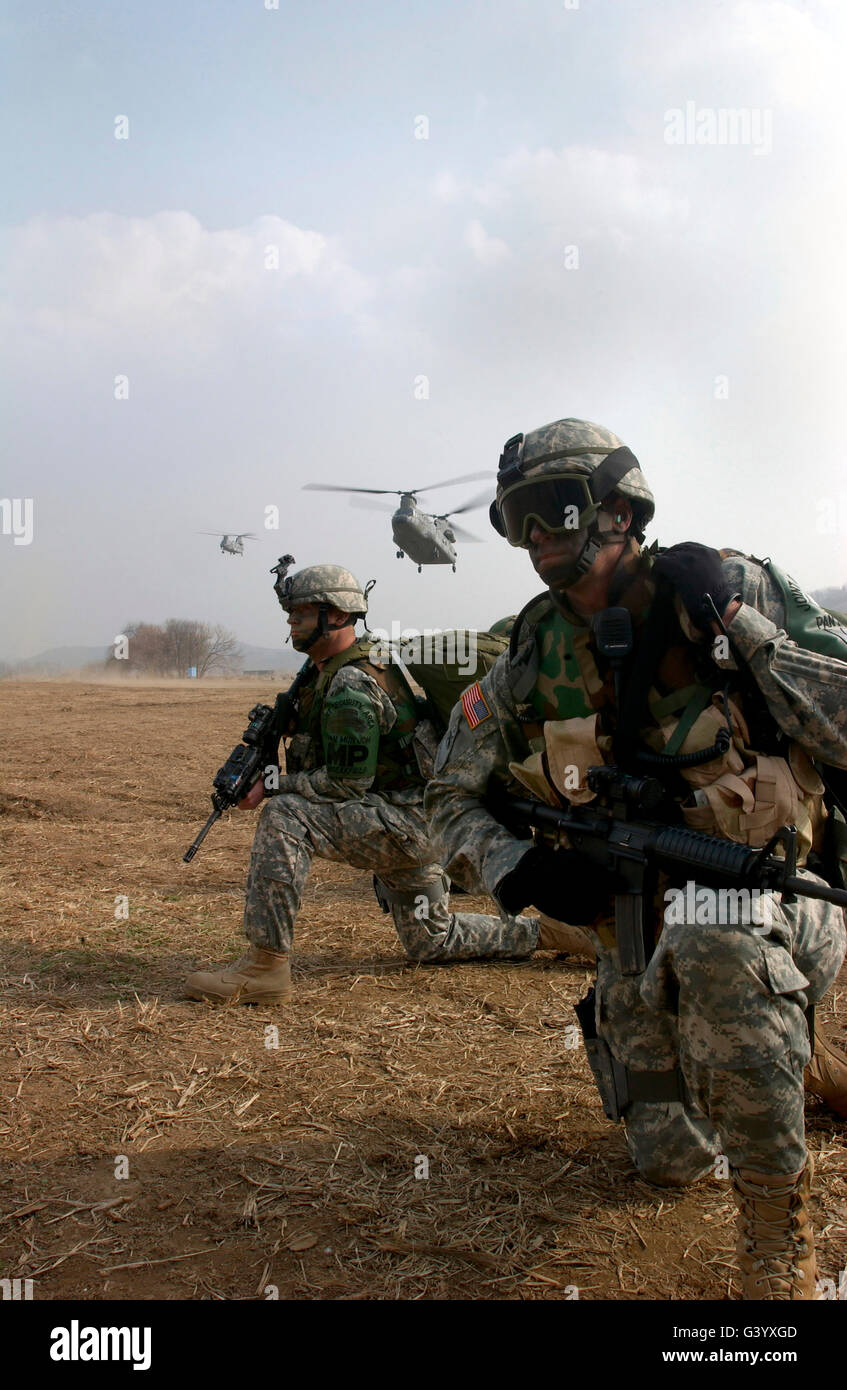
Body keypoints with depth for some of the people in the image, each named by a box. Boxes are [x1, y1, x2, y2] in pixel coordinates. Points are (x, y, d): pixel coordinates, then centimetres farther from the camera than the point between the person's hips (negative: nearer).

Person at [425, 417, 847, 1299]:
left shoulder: (733, 594, -13)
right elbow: (452, 798, 6)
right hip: (638, 937, 5)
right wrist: (516, 868, -14)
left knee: (709, 941, -40)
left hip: (773, 902, -4)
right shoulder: (531, 664, -4)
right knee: (671, 1160, 10)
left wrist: (739, 627, -29)